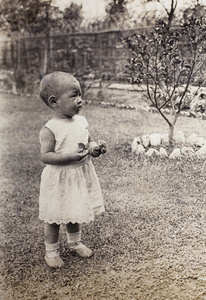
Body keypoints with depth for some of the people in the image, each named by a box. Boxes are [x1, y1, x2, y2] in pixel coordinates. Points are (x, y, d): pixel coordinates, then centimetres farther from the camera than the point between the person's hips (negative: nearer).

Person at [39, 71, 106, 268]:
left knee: (75, 214, 22)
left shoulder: (81, 121, 0)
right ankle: (51, 251, 29)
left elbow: (89, 141, 12)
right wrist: (69, 156, -32)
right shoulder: (50, 129, -19)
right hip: (59, 181, -6)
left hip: (81, 177, 6)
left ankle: (75, 242, 45)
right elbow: (45, 156, -21)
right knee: (54, 218, 9)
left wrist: (94, 148, -11)